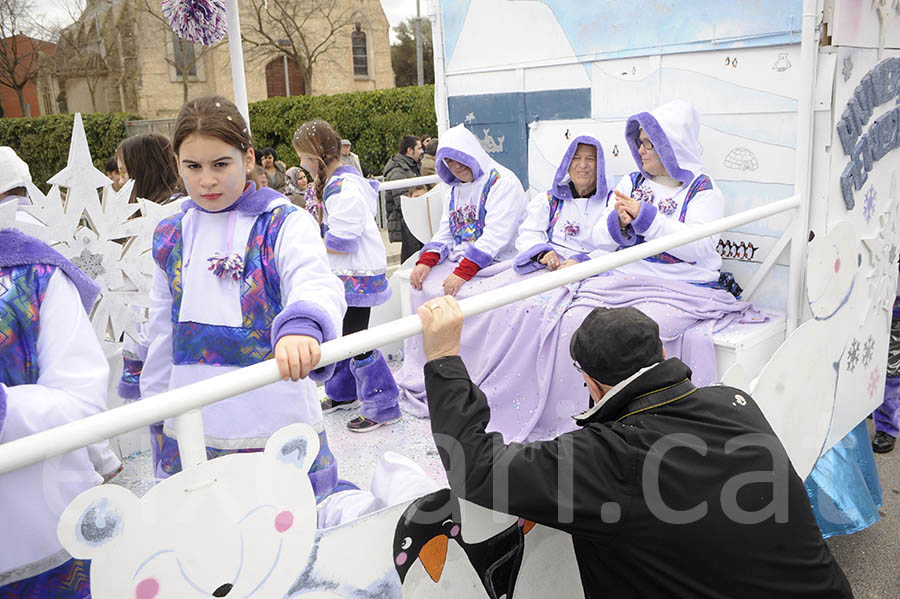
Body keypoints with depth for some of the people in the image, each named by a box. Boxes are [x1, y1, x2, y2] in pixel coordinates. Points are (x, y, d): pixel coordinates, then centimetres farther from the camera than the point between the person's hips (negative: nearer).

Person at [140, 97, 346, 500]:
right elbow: (162, 333, 15)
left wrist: (301, 325, -49)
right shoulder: (170, 236, 8)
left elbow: (317, 285, -27)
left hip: (275, 429, -4)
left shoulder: (285, 224, -7)